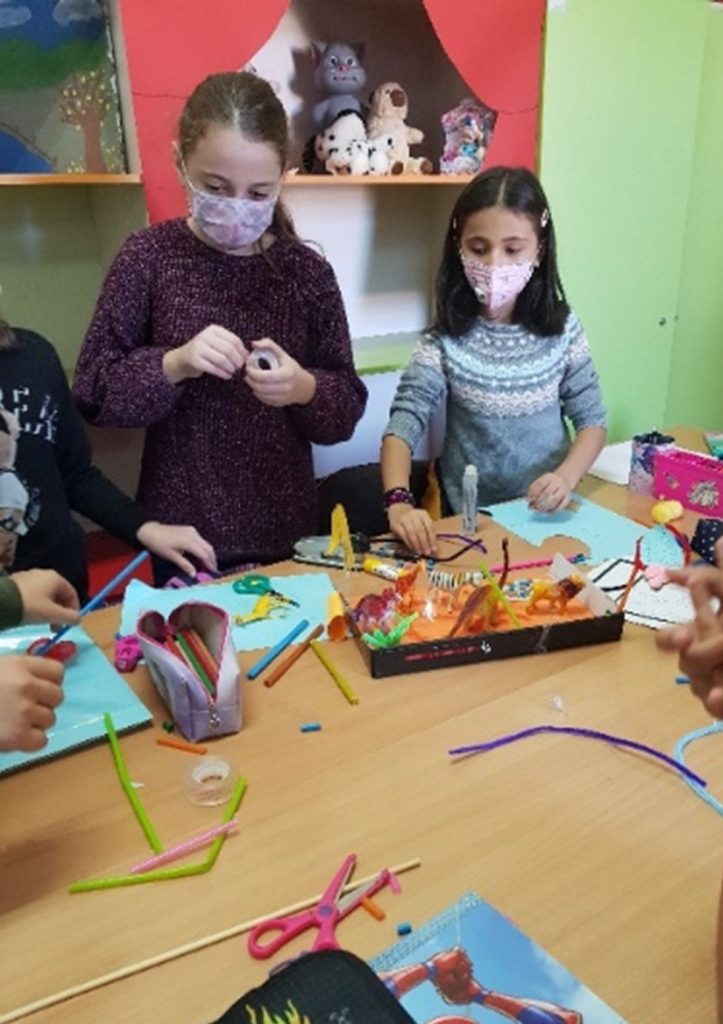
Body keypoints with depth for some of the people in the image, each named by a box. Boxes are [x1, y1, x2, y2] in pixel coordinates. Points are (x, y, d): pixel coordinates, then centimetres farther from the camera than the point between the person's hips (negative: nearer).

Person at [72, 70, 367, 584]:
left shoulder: (307, 270, -4)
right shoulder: (149, 256, -7)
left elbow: (347, 411, -1)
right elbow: (93, 390, -6)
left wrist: (305, 389, -21)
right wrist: (173, 365, -22)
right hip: (181, 529, -1)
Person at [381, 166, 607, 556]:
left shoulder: (562, 328, -4)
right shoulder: (446, 338, -9)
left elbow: (592, 421, 1)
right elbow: (403, 424, -18)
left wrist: (566, 477, -18)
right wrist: (399, 502, -35)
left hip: (545, 513, 0)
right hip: (469, 518, 1)